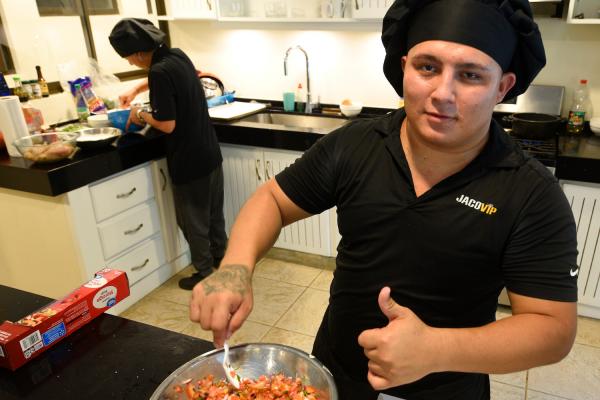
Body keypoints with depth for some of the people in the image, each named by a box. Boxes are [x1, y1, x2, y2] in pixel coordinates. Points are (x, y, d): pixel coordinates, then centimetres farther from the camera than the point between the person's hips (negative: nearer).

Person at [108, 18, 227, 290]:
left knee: (193, 221, 8)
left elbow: (167, 124, -22)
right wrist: (136, 89, 26)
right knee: (213, 213, 21)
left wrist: (141, 115, -6)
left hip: (189, 162, -8)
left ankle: (204, 274, 22)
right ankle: (220, 257, 38)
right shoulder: (177, 56, 4)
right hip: (210, 154, 8)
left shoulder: (159, 71, -23)